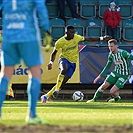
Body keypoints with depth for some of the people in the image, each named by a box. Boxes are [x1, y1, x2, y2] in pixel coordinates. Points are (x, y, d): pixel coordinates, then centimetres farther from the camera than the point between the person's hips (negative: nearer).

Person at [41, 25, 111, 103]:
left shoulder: (76, 38, -5)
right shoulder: (60, 42, -10)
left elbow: (89, 39, 4)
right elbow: (54, 53, 3)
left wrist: (102, 38, -1)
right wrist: (51, 62, -12)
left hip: (73, 63, 3)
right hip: (64, 59, -3)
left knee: (62, 83, -5)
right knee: (64, 69, -41)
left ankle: (46, 96, 3)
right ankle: (56, 90, -35)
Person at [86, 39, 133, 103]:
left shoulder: (123, 53, -26)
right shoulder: (111, 54, -3)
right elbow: (108, 66, 10)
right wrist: (100, 76, 8)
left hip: (124, 75, -6)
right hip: (116, 72, 6)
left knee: (112, 92, -13)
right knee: (104, 86, -1)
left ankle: (116, 98, 22)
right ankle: (94, 99, 20)